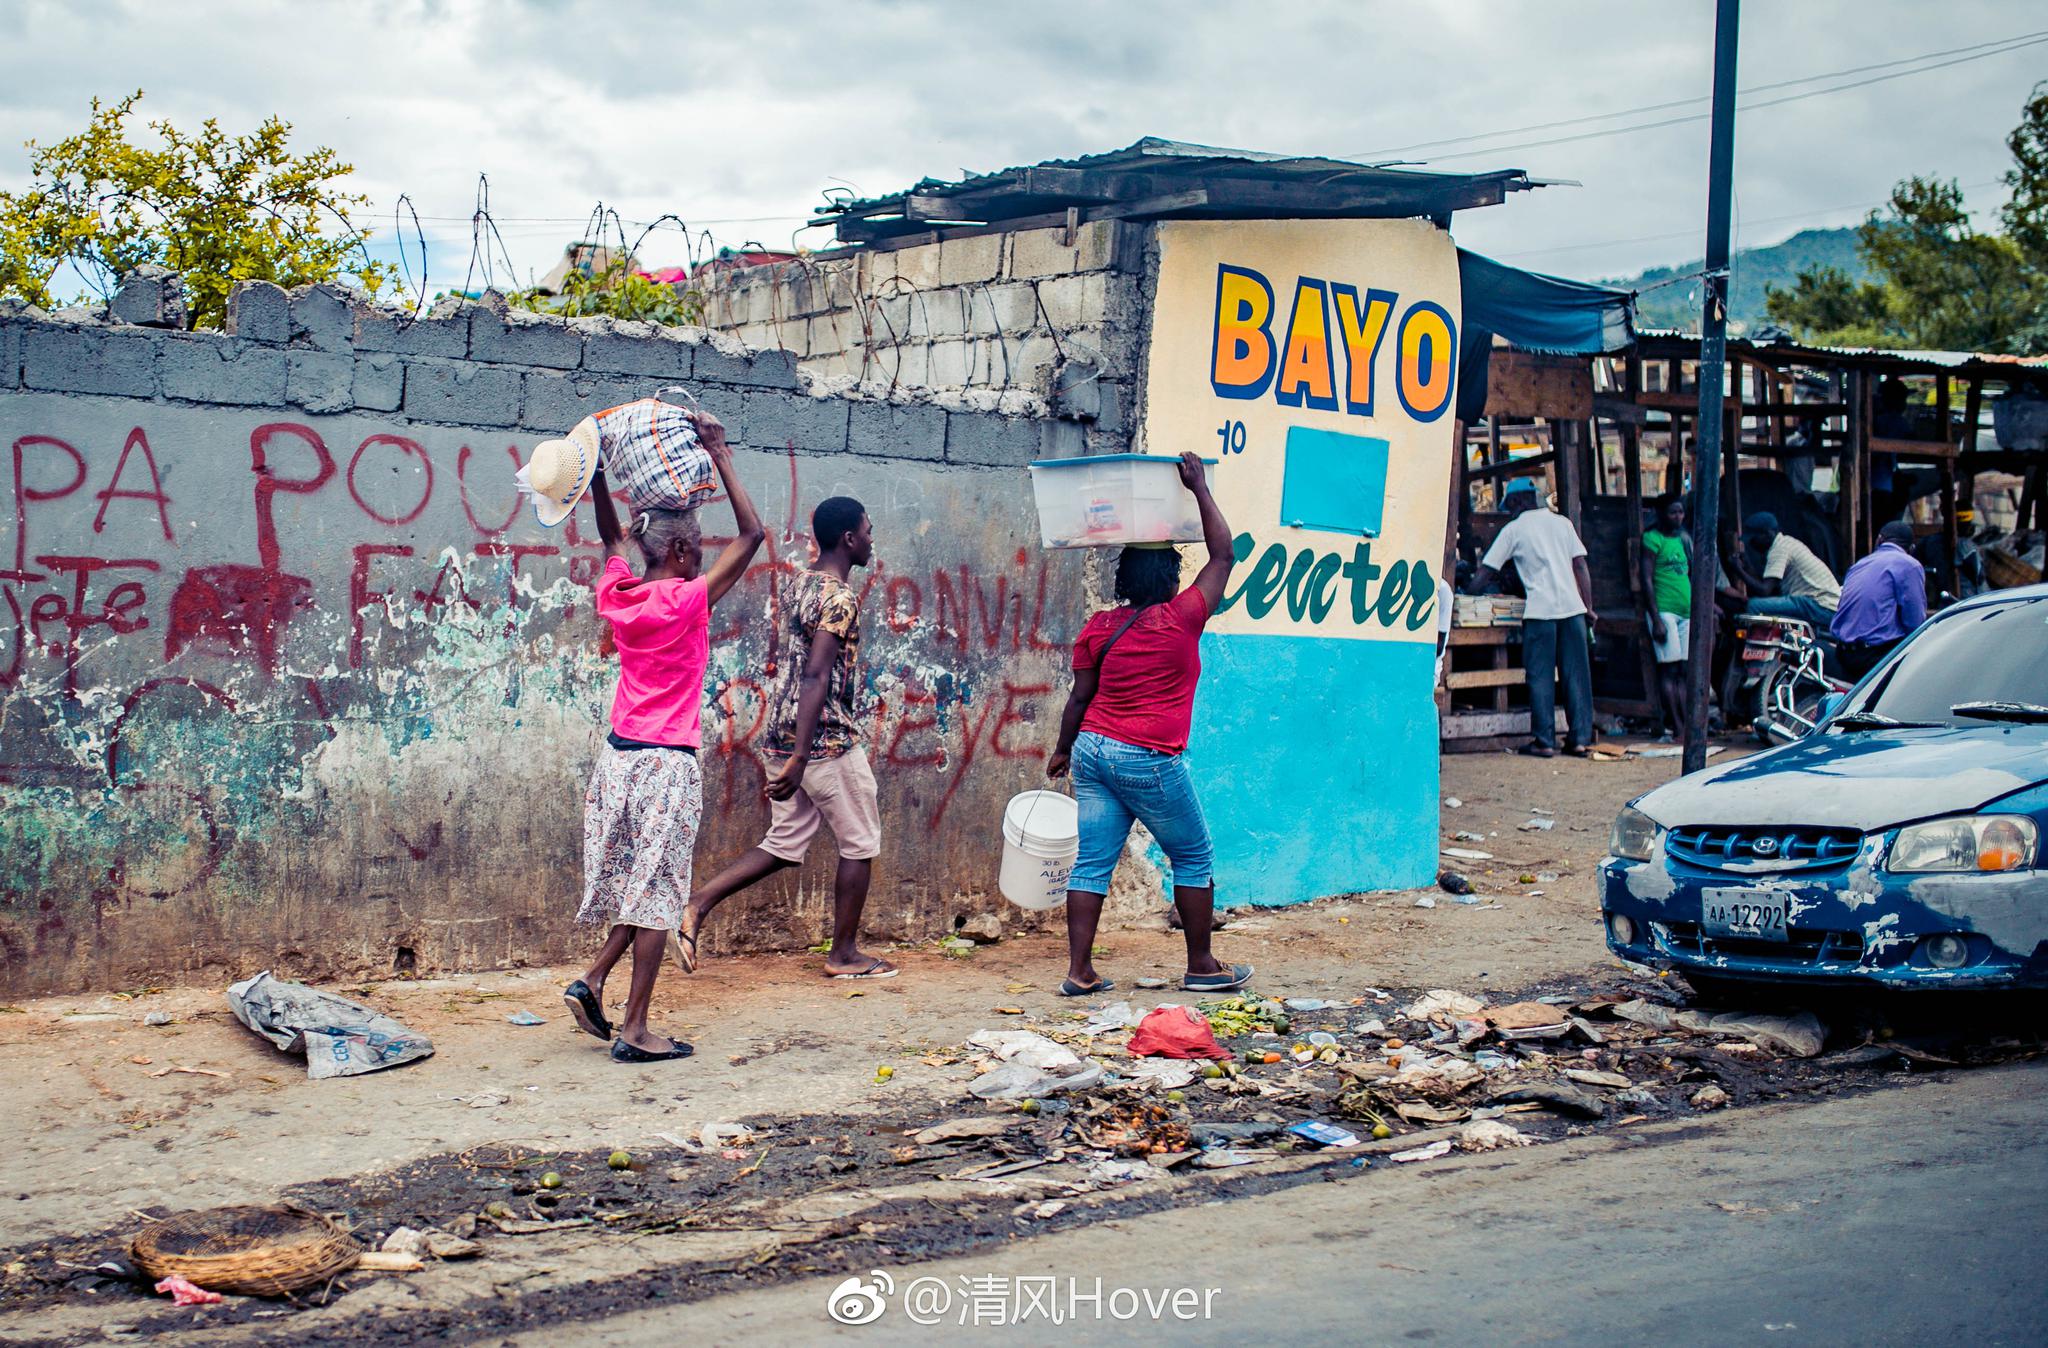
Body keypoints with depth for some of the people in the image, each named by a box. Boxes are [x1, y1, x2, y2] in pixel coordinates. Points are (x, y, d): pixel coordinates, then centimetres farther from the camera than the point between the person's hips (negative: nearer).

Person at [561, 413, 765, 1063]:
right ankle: (635, 1028, 2)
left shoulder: (617, 596, 4)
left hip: (619, 757, 7)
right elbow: (751, 534, -8)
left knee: (639, 884, 20)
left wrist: (596, 472, 23)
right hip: (667, 763, -7)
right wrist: (720, 456, -5)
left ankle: (592, 980, 11)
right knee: (657, 892, -1)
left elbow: (612, 538, 24)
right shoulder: (687, 601, -13)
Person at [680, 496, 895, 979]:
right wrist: (798, 759, -29)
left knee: (785, 845, 14)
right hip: (828, 741, -9)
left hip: (784, 736, 9)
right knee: (859, 844, 7)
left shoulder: (799, 585, 13)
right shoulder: (840, 598, -16)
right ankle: (844, 954, 15)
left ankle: (698, 904, 1)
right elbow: (816, 677, -24)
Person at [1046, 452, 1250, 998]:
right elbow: (1223, 556, 1)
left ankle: (1079, 971, 2)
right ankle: (1201, 966, 16)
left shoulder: (1098, 628, 5)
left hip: (1093, 749, 5)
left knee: (1093, 861, 6)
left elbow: (1080, 697, 7)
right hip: (1150, 761, -5)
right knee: (1195, 859, 11)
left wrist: (1063, 750, 20)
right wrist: (1200, 489, 6)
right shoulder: (1181, 620, -7)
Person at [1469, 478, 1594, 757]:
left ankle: (1544, 741, -1)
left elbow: (1485, 572, 4)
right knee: (1577, 674, 6)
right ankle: (1581, 738, 6)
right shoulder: (1562, 522, 14)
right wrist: (1589, 607, 13)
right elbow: (1581, 567, 11)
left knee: (1540, 677, 1)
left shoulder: (1513, 529, 4)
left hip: (1540, 611, -4)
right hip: (1572, 607, 4)